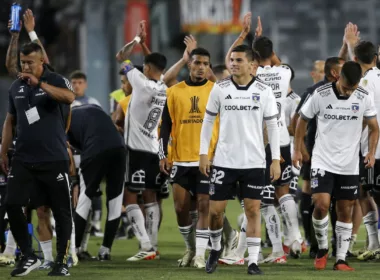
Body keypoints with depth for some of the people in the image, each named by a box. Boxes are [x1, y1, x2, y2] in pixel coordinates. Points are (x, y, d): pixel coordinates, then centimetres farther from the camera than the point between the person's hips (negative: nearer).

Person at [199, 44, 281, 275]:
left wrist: (276, 159, -3)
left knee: (253, 210, -2)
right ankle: (216, 249, 29)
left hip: (254, 162, -1)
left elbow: (273, 126, 2)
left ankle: (253, 261, 2)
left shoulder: (264, 91, -2)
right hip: (224, 160, 1)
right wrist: (204, 153, 1)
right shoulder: (220, 89, 0)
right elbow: (208, 121, 7)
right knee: (216, 210, 3)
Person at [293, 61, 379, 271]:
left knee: (345, 212, 5)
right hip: (323, 161, -2)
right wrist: (297, 150, 2)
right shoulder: (320, 95, -11)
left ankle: (341, 259, 12)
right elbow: (303, 120, 3)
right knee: (321, 205, -16)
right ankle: (322, 249, 7)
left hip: (349, 165, 2)